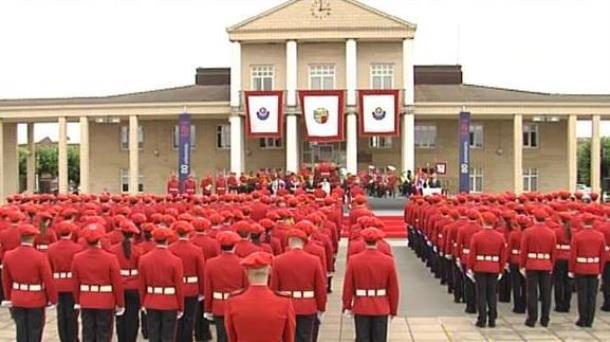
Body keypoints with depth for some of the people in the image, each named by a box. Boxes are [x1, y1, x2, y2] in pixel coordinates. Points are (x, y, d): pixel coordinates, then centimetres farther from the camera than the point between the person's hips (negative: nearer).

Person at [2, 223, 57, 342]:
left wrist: (9, 298, 19)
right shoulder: (40, 256, -19)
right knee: (35, 332, 6)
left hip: (17, 300, 4)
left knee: (21, 331, 14)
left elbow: (6, 280, 6)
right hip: (36, 300, -4)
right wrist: (53, 299, -2)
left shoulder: (8, 255, -5)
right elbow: (48, 281, -14)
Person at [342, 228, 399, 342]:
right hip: (381, 309, 0)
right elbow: (393, 288, -2)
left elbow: (348, 286, -3)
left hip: (361, 308, 0)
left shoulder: (354, 260, -8)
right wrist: (393, 309, 9)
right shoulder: (388, 261, -7)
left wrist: (347, 306, 7)